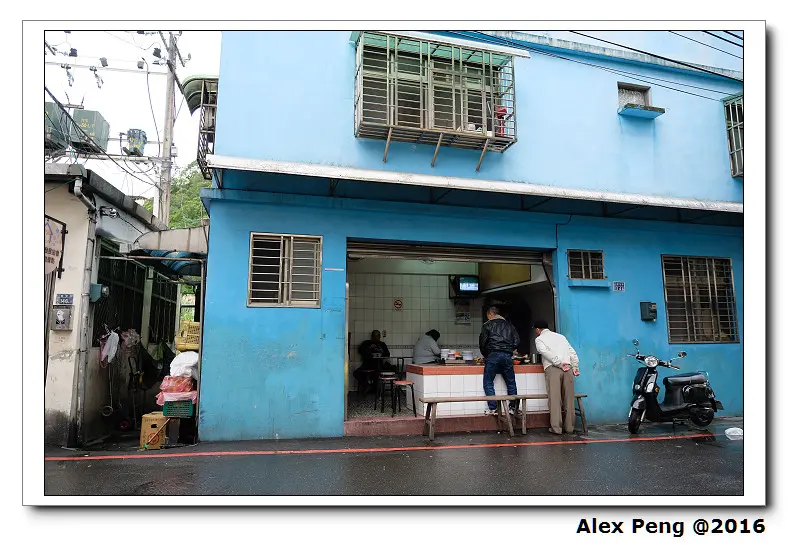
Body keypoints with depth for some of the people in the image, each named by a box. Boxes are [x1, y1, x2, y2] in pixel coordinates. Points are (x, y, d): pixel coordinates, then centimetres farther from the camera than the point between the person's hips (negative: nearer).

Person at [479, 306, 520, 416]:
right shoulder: (509, 325, 17)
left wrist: (485, 355, 16)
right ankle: (513, 407, 14)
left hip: (493, 355, -4)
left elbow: (482, 342, 2)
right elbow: (517, 341, 13)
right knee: (511, 383, 13)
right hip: (507, 356, 4)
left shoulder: (487, 325, 5)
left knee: (488, 382, 2)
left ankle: (492, 408, -5)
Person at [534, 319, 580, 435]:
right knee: (569, 399, 8)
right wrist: (576, 367, 12)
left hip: (552, 368, -4)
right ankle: (569, 427, 12)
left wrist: (559, 364, -11)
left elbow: (545, 352, -9)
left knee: (554, 399, -3)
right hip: (568, 368, 4)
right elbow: (573, 352, 16)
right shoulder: (560, 336, 26)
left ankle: (556, 428, -5)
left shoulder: (539, 339, 11)